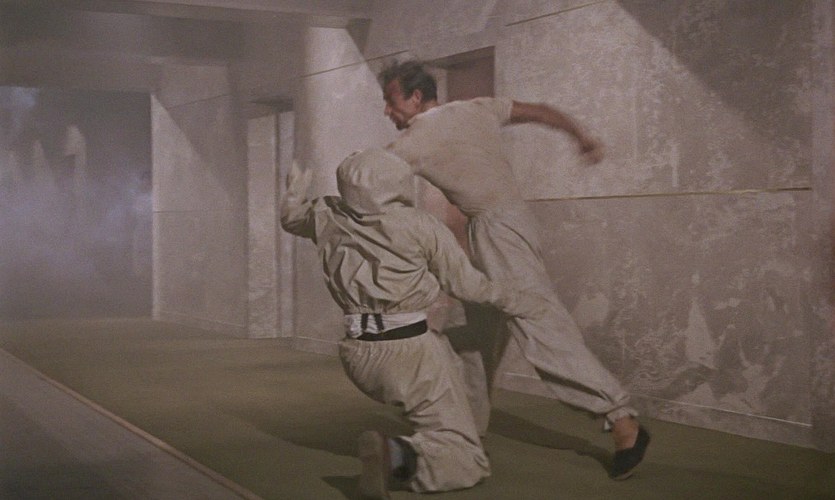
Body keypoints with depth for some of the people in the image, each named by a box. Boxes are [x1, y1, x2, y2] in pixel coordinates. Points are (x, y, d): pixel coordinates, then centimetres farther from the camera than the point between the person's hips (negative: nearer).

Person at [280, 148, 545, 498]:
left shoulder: (328, 216, 2)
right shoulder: (422, 226, -9)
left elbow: (291, 217, 25)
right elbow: (465, 284, 0)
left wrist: (295, 191, 46)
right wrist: (512, 302, 16)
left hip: (359, 355, 6)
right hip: (410, 352, -6)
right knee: (467, 464, -2)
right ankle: (396, 457, -29)